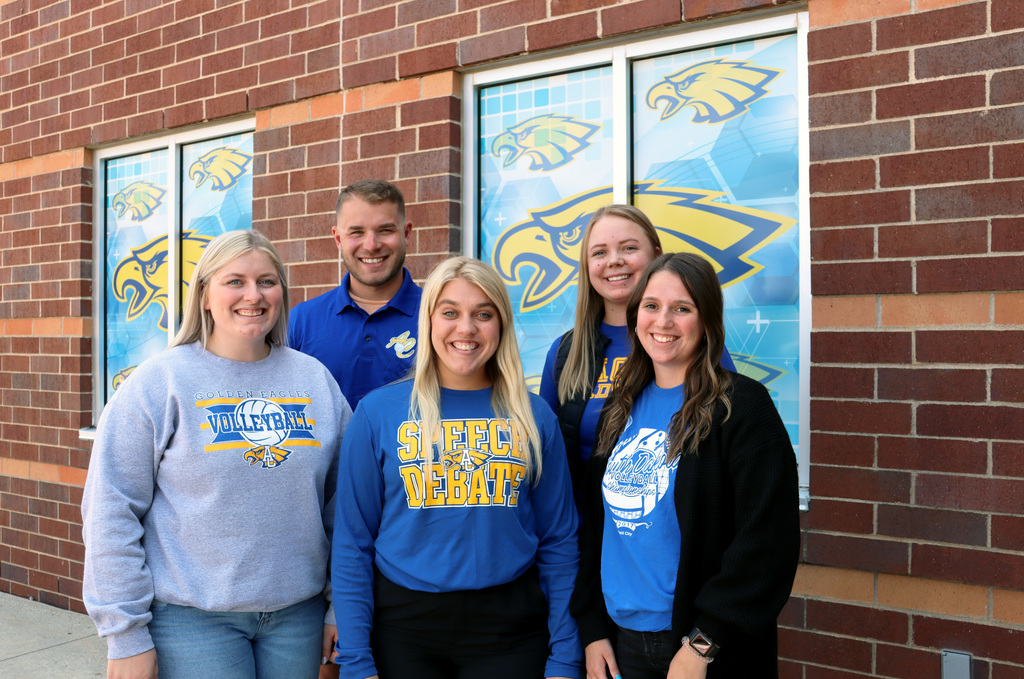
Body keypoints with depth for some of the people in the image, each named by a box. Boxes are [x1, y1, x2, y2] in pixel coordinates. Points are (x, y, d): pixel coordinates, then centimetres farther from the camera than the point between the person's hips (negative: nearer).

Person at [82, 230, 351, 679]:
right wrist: (126, 635, -8)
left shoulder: (315, 380, 3)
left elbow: (341, 502, 6)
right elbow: (112, 513, -7)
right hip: (191, 617, -3)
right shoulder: (158, 383, -7)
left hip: (298, 612, 3)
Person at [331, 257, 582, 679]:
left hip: (510, 628, 1)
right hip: (404, 628, 0)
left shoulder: (533, 417, 0)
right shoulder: (377, 412, -4)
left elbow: (558, 542, 2)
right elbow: (352, 545, -2)